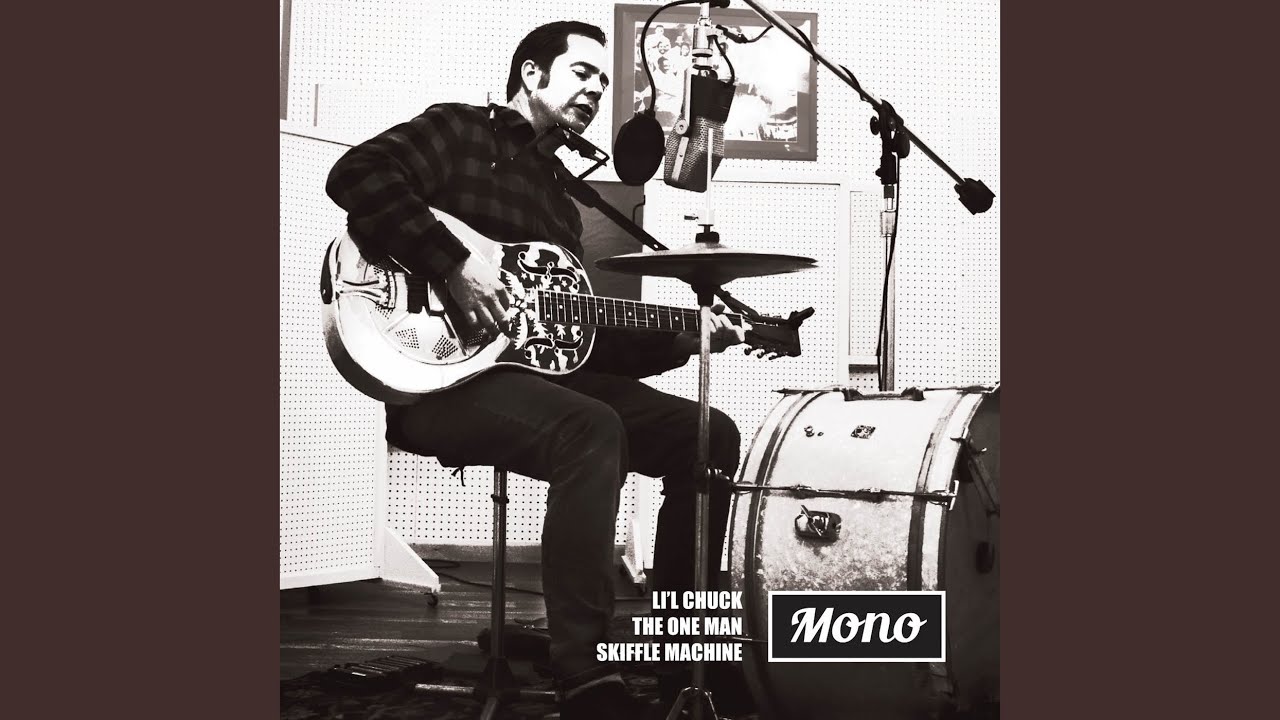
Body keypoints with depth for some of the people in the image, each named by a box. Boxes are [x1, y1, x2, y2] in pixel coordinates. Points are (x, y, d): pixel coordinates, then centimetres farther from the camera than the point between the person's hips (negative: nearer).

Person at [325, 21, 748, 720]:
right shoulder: (459, 132, 1)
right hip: (441, 375, -8)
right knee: (593, 430, -35)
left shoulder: (558, 197, 25)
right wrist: (455, 267, -25)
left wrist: (681, 340, 10)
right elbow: (358, 175, -20)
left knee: (708, 435, -4)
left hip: (539, 368, 9)